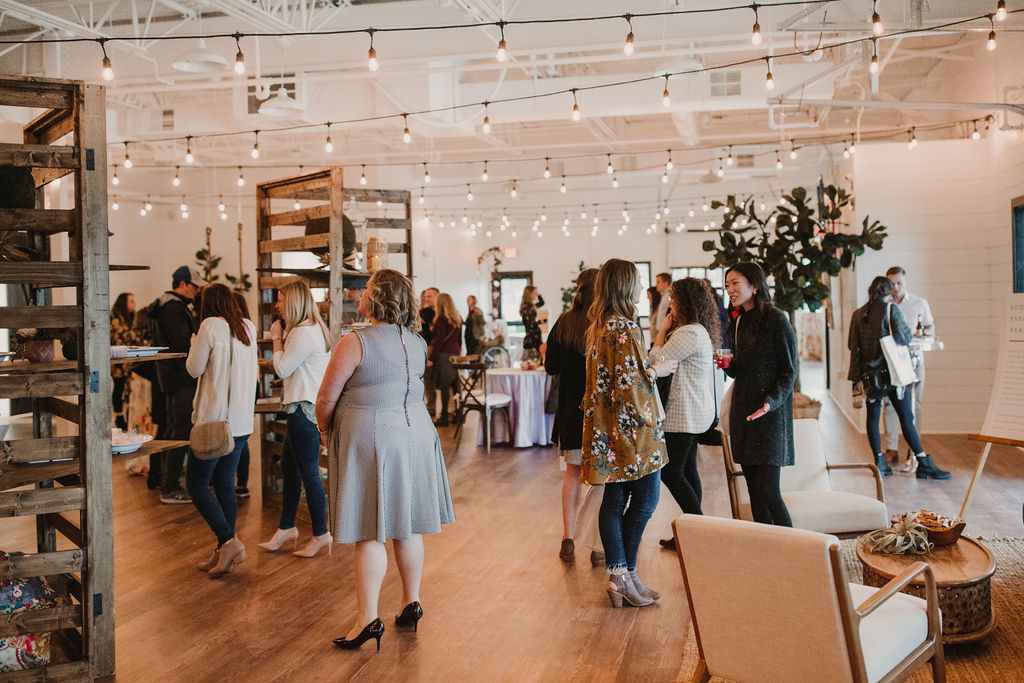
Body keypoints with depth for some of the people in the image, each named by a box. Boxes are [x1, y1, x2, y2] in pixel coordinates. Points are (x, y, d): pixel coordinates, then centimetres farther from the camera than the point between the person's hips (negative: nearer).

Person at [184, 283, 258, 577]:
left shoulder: (211, 325, -10)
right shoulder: (249, 328, 9)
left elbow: (194, 368, -5)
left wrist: (194, 346, 12)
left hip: (215, 419, -7)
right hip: (242, 421, 7)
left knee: (196, 482, 3)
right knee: (225, 484, 13)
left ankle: (228, 541, -7)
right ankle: (224, 554, 16)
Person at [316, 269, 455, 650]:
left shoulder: (355, 343, -15)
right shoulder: (417, 343, 7)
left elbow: (326, 399, -12)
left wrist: (326, 431, 7)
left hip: (370, 439, -7)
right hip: (413, 433, 7)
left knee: (369, 534, -2)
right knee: (407, 527, 15)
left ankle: (368, 619, 2)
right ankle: (411, 603, 25)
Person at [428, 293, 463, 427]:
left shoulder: (441, 319, -10)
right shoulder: (458, 319, 12)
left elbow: (440, 341, -14)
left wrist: (431, 358, -12)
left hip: (444, 354, -7)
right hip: (455, 353, 7)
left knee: (444, 386, -5)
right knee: (455, 385, 12)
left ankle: (444, 417, -4)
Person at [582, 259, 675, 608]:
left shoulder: (598, 326, 12)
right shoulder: (624, 326, -16)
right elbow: (630, 378, -20)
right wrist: (658, 370, -4)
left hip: (608, 428, 9)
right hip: (630, 426, -9)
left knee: (614, 499, 10)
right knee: (646, 498, 1)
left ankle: (617, 574, 16)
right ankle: (625, 575, 6)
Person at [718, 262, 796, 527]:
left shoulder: (776, 320, -9)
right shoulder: (738, 322, 13)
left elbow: (789, 371, -8)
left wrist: (771, 402, -22)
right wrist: (728, 364, -2)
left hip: (770, 414, -7)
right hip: (742, 411, 7)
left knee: (768, 490, -9)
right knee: (754, 490, 9)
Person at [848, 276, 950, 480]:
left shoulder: (858, 314, 4)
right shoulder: (891, 309, -7)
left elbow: (852, 345, 7)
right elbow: (904, 337, -6)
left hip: (868, 372, 4)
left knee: (873, 416, 9)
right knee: (906, 417, -1)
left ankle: (879, 461, 9)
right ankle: (924, 463, 3)